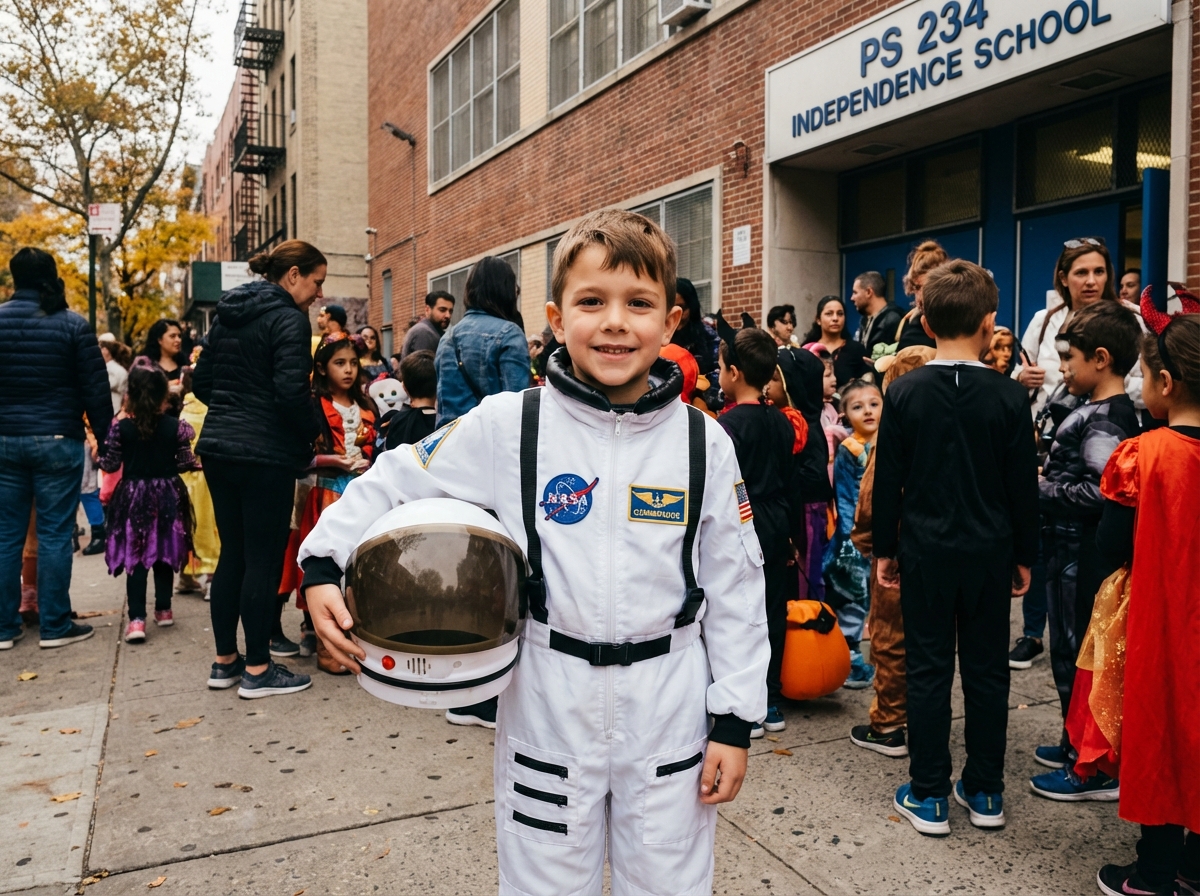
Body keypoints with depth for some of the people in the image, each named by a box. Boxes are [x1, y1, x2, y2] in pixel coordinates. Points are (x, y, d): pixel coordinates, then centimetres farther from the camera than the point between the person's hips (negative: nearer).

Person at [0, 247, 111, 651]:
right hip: (57, 441, -3)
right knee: (54, 534, 1)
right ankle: (55, 625, 6)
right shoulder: (73, 325, -5)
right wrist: (105, 438, 3)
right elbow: (95, 390, -5)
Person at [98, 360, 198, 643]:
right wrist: (199, 462, 16)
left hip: (133, 497, -1)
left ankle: (137, 619, -7)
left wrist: (100, 457, 15)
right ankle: (163, 609, 24)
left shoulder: (121, 427, -9)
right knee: (164, 555, 14)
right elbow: (185, 462, -5)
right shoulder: (175, 426, -8)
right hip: (167, 496, 1)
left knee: (135, 558, 1)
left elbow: (110, 465, -5)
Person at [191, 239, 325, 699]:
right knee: (263, 559, 0)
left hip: (218, 448, 8)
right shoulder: (289, 318, -11)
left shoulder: (227, 315, 14)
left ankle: (225, 660, 23)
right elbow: (292, 391, -20)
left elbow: (201, 383, 16)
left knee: (232, 554, 14)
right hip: (265, 454, -8)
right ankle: (257, 669, 7)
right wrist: (314, 432, -5)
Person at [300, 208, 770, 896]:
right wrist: (323, 565, -7)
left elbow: (736, 588, 0)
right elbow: (396, 482, 3)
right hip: (548, 706, -1)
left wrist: (735, 721, 0)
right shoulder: (507, 426, -8)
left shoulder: (704, 442, -4)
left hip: (670, 715, 1)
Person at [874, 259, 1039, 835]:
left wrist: (885, 548, 6)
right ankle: (985, 792, 24)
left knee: (928, 669, 7)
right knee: (987, 669, 12)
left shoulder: (904, 392, -7)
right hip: (990, 551, 1)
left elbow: (888, 479, -3)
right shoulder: (1008, 397, -6)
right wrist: (1024, 555, 10)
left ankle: (928, 796, 15)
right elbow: (1023, 485, -1)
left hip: (926, 550, -1)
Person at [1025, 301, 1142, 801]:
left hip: (1081, 555, -10)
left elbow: (1103, 490, -29)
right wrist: (1049, 477, 5)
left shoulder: (1103, 420, -19)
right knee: (1074, 651, 20)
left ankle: (1095, 772, 15)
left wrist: (1043, 488, -19)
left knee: (1077, 654, 2)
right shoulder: (1112, 412, 10)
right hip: (1073, 549, 10)